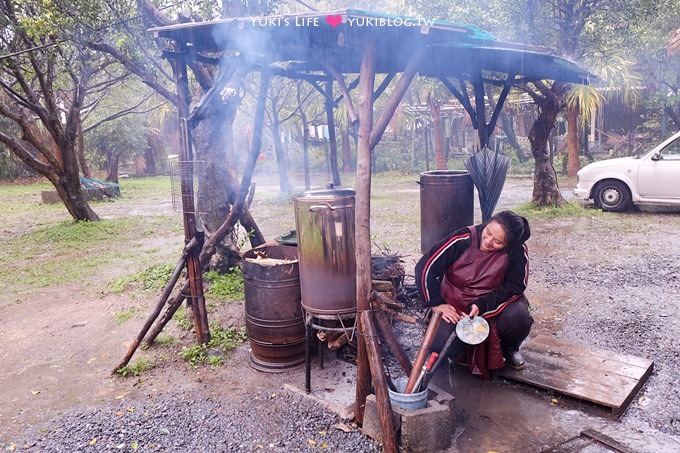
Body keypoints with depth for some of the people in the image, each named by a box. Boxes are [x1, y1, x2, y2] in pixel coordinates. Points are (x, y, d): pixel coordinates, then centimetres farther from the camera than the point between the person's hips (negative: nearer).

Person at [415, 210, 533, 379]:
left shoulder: (517, 251, -18)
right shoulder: (463, 239, -21)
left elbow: (515, 286, -14)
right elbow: (425, 268, -18)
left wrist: (482, 306, -27)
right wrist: (437, 304, -18)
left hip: (494, 305, 1)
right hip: (454, 307, -1)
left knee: (518, 316, -30)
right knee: (441, 347, -24)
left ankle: (508, 349, 6)